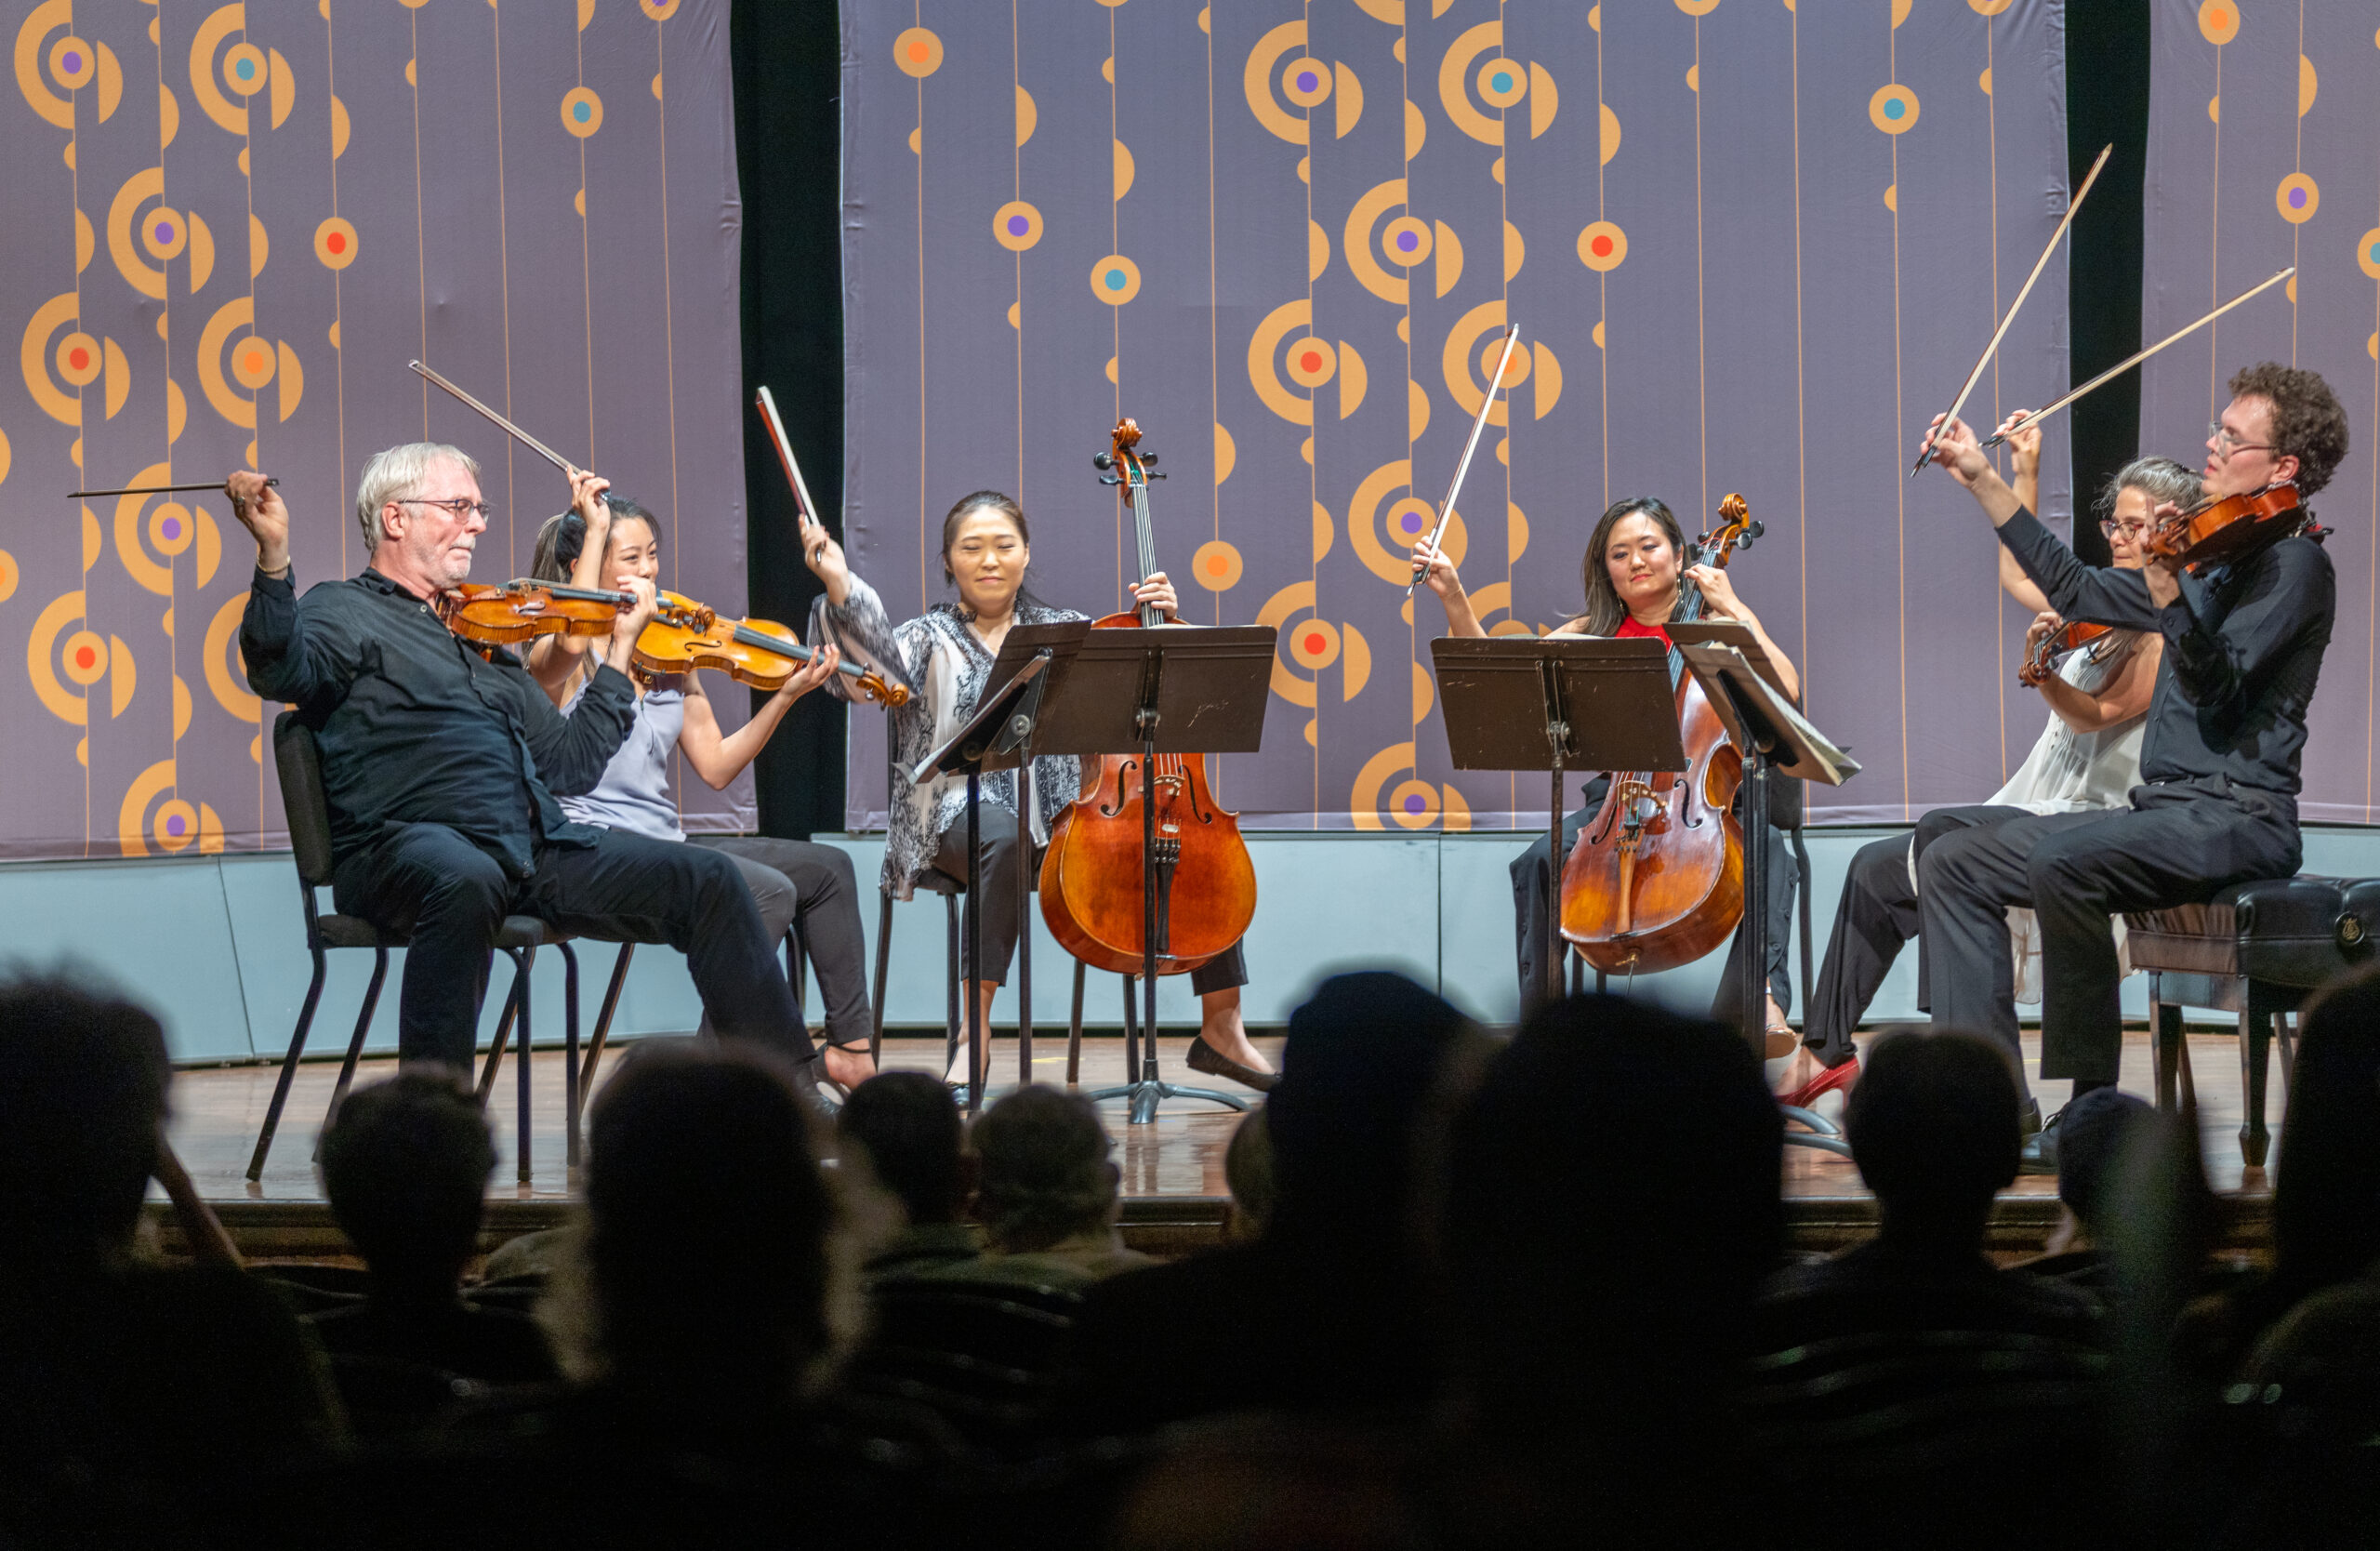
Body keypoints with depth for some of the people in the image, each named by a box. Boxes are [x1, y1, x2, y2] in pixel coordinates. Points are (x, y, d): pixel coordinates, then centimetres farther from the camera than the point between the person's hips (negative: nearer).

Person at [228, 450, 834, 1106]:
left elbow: (572, 763, 26)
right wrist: (274, 556, -34)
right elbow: (282, 672, -18)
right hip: (409, 848, -7)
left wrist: (622, 645, 28)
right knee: (467, 882, -42)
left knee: (706, 879, -1)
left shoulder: (480, 632, 29)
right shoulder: (340, 611, 7)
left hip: (533, 846, 7)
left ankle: (791, 1084, 7)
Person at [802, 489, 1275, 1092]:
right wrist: (841, 588, -33)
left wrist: (1156, 623, -4)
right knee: (1006, 837, -41)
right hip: (965, 812, -4)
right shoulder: (928, 640, 6)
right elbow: (878, 660, -17)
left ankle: (1221, 1030, -8)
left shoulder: (1064, 630, 17)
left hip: (1062, 812, 4)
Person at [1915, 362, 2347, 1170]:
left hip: (2236, 819, -9)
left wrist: (2166, 591, -35)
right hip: (2164, 812, 9)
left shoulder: (2294, 563, -8)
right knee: (1954, 858, 2)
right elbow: (2077, 591, 28)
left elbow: (2217, 691, -20)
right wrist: (1982, 479, 27)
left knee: (2062, 861, -35)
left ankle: (2091, 1105, -23)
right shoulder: (2217, 559, 19)